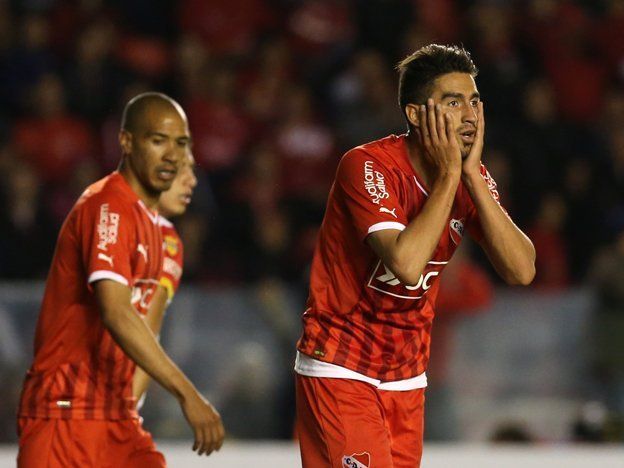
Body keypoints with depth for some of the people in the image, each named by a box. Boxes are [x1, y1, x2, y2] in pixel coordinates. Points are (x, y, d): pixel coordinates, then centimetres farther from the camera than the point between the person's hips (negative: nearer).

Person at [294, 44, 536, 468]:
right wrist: (448, 174, -24)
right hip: (340, 369, -6)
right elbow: (407, 265, -32)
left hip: (407, 377, 6)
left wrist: (472, 175, -16)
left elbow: (521, 271, -12)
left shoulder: (473, 178, 1)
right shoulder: (368, 166, -18)